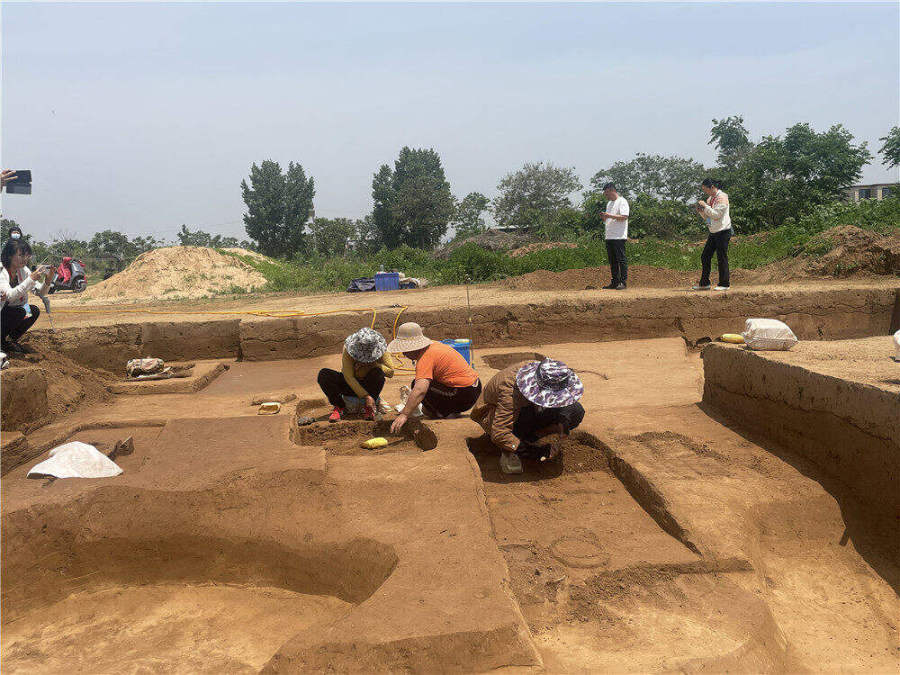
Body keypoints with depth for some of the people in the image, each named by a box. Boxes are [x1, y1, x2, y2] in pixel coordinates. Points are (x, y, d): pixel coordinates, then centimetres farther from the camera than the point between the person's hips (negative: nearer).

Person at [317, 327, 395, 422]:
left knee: (378, 372, -33)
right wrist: (366, 396, -33)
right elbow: (348, 377, -27)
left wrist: (372, 364, -30)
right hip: (351, 385, 0)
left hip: (369, 385, 0)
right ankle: (339, 407, -10)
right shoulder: (348, 347, -23)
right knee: (323, 374, -23)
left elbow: (390, 372, -18)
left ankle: (369, 408, -16)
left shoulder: (378, 348, -17)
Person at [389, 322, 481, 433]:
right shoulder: (433, 344, 12)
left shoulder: (426, 358, -18)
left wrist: (404, 415, -33)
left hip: (465, 395, -10)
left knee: (418, 385, -16)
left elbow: (420, 390, -31)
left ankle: (447, 413, -5)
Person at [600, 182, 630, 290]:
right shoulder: (609, 203, 22)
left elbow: (624, 217, -17)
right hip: (609, 236, 9)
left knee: (621, 260, -7)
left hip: (619, 237, -9)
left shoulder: (622, 201, -5)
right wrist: (604, 217, 4)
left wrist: (610, 215, -19)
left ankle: (623, 282, -6)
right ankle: (615, 282, 13)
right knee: (612, 261, 8)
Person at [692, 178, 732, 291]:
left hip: (723, 232, -9)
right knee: (705, 257, 6)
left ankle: (724, 284, 2)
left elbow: (716, 215, -19)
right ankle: (704, 283, 11)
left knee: (721, 258, -5)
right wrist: (701, 211, 2)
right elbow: (707, 217, 20)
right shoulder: (711, 198, 15)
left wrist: (705, 206, -16)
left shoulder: (722, 197, -11)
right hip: (713, 232, 9)